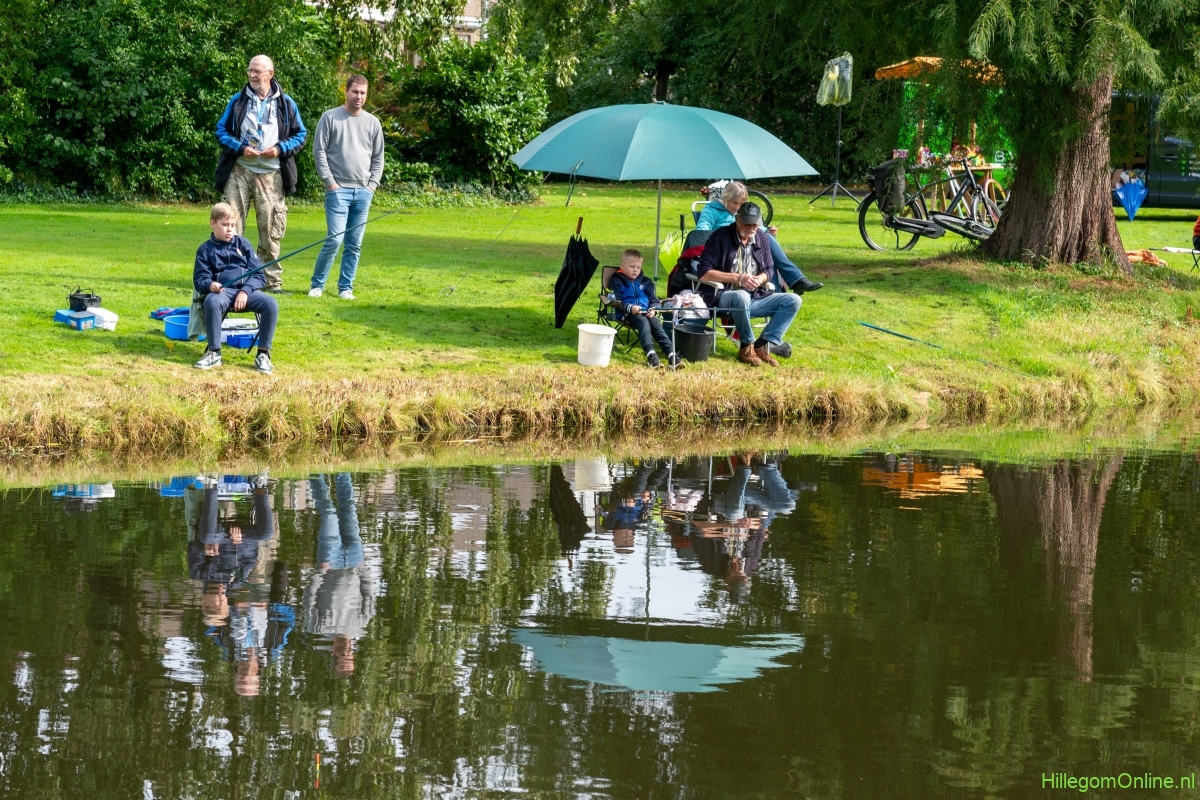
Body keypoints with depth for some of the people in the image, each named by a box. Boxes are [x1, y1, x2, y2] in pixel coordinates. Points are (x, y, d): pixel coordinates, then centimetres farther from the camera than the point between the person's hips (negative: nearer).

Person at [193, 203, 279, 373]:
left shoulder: (242, 244, 15)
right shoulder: (206, 250, 12)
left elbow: (259, 275, 9)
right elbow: (199, 279, 3)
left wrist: (245, 291, -11)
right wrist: (210, 285, -22)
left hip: (247, 290, 2)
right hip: (221, 291, -2)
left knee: (270, 304, -29)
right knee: (212, 302, -38)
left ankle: (263, 354, -18)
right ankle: (214, 353, -25)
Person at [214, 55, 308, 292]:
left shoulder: (285, 104, 6)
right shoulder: (238, 100, 7)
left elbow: (300, 135, 10)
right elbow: (221, 130, 8)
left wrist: (280, 149, -8)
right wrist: (240, 147, -10)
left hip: (271, 174, 0)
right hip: (239, 172, 0)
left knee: (271, 229, 1)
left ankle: (272, 279, 9)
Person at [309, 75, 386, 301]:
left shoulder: (372, 122, 11)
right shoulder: (330, 117, 0)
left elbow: (378, 157, 15)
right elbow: (319, 151, -2)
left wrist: (373, 184, 3)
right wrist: (329, 181, -8)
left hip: (363, 192, 4)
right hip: (338, 189, -4)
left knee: (355, 244, 5)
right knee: (335, 240, -11)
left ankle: (346, 287, 13)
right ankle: (317, 284, 3)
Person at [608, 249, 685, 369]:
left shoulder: (645, 282, 22)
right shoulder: (616, 281, 7)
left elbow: (654, 300, 19)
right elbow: (616, 302, -3)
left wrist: (653, 309, -6)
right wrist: (630, 308, -21)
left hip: (646, 313, 5)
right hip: (627, 314, -4)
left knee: (656, 323, -26)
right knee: (643, 322, -35)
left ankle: (671, 355, -40)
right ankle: (651, 355, -53)